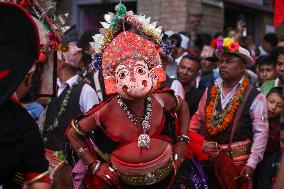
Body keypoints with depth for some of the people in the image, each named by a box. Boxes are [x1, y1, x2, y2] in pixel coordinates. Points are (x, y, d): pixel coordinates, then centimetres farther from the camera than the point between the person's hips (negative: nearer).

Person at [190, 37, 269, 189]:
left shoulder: (254, 97, -7)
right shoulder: (210, 91, 7)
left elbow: (261, 133, -9)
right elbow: (198, 118, 14)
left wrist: (251, 164, -14)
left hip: (237, 162, -4)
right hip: (206, 159, 4)